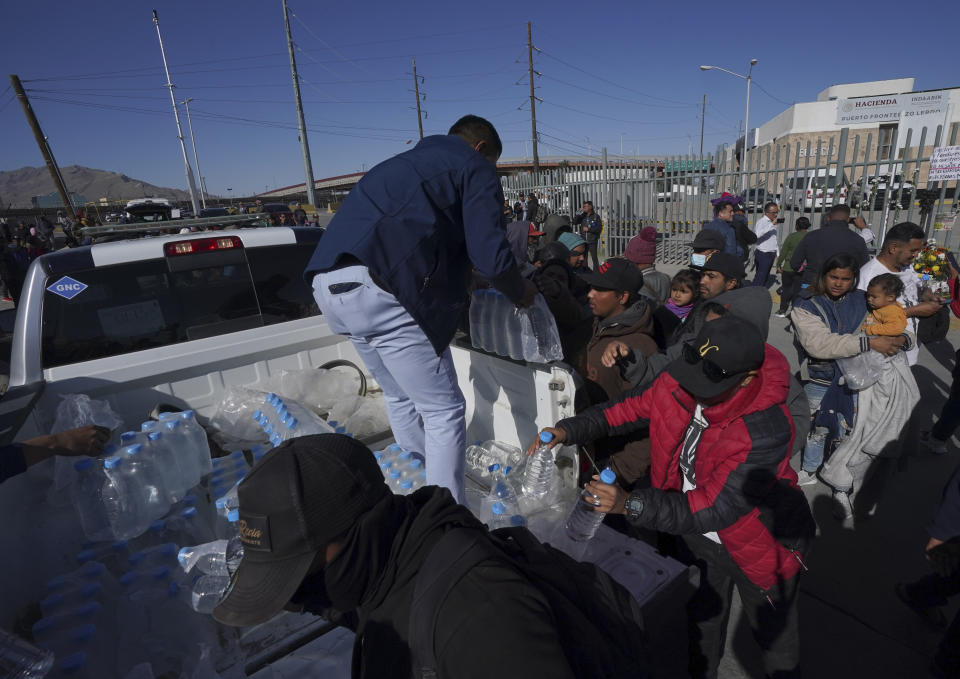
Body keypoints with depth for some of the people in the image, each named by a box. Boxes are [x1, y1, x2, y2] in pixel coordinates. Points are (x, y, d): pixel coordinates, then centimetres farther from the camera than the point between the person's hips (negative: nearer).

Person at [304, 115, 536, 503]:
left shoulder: (407, 161, 33)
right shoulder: (476, 166, 9)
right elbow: (490, 256, -2)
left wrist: (459, 286, 43)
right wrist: (521, 293, 17)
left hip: (328, 283, 9)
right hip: (376, 287, -9)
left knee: (402, 397, 24)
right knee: (444, 410, 5)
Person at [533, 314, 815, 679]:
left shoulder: (767, 431, -38)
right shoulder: (683, 383, -22)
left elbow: (717, 508, -38)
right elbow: (635, 408, -8)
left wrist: (630, 505, -48)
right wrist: (568, 430, -20)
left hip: (758, 543, -5)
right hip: (700, 531, 5)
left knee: (775, 635, 24)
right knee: (703, 618, 30)